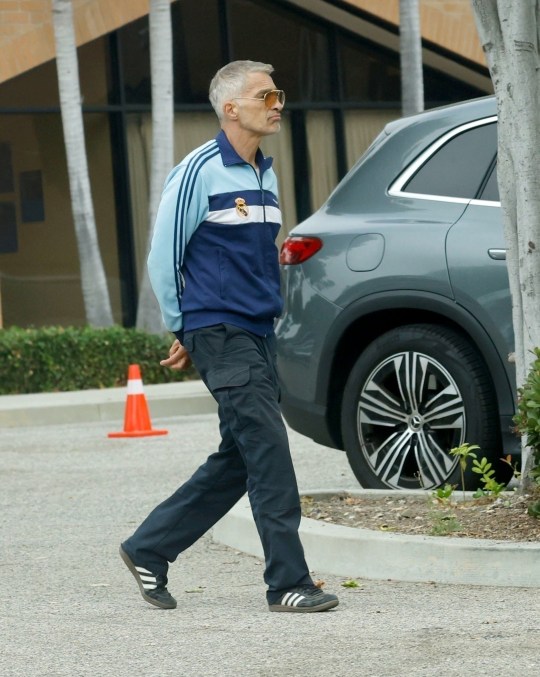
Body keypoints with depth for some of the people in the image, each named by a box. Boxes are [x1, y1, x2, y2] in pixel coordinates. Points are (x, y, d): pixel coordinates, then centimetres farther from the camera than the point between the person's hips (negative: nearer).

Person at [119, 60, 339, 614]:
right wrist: (184, 330, 5)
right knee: (268, 449, -13)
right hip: (220, 335, -8)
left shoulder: (266, 174, 15)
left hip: (259, 335, 8)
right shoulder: (200, 172, -9)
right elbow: (163, 256, -4)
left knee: (239, 459, 10)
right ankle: (288, 582, -11)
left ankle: (149, 549, 22)